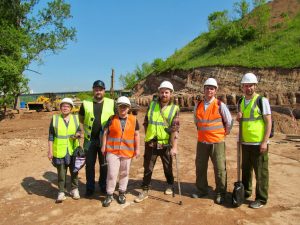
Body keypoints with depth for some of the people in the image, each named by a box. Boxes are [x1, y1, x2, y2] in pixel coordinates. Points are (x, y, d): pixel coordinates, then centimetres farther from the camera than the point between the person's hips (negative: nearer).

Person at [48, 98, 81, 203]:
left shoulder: (75, 118, 3)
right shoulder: (55, 119, -3)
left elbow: (79, 131, 12)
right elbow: (51, 136, -1)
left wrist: (77, 135, -12)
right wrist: (50, 151, -4)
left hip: (73, 150, 2)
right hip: (59, 151, -2)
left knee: (74, 171, 13)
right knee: (61, 172, 4)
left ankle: (74, 189, 30)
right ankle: (61, 192, 18)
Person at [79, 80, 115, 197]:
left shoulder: (111, 103, 0)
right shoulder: (86, 104, 2)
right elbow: (81, 119, 12)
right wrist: (89, 126, 0)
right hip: (90, 139, 1)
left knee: (104, 164, 12)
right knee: (89, 164, 10)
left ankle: (104, 186, 29)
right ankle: (90, 188, 25)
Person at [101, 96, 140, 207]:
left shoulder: (133, 119, 0)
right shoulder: (112, 119, -2)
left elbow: (136, 135, 4)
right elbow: (105, 133, 2)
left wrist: (137, 149, 3)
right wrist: (103, 146, -1)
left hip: (127, 151, 2)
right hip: (112, 151, -1)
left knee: (124, 173, 13)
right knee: (112, 173, -1)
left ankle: (122, 193, 30)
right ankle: (109, 194, 15)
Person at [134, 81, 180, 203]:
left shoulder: (174, 108, -6)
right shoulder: (152, 105, 3)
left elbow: (175, 129, -13)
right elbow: (146, 122, 11)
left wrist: (174, 147, -17)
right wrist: (148, 136, 9)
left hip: (166, 144, -2)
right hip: (151, 143, 2)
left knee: (168, 167, 16)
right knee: (148, 168, 7)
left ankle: (170, 185, 40)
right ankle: (145, 191, 20)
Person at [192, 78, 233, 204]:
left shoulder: (220, 105, -7)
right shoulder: (198, 106, 4)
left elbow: (229, 122, 1)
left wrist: (224, 133, 7)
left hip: (217, 142, -4)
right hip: (202, 142, 4)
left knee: (220, 169, 2)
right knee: (200, 167, 12)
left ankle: (220, 193, 18)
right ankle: (202, 190, 29)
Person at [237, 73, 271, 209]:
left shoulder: (262, 100, -8)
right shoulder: (241, 101, 10)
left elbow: (268, 122, -11)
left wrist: (265, 141, -17)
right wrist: (239, 117, -4)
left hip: (258, 143, -6)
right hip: (245, 142, 6)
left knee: (261, 172, 2)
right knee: (246, 169, 17)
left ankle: (261, 199, 16)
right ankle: (245, 192, 34)